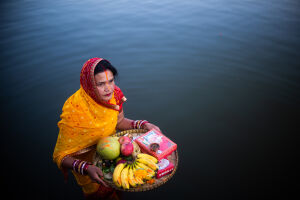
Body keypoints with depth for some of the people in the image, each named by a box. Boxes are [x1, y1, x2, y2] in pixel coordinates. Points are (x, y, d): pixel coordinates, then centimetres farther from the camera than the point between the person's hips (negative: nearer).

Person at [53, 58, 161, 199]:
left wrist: (143, 125, -16)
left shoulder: (114, 94, -21)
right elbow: (60, 156, -29)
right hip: (87, 160, -4)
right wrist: (86, 168, -45)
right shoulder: (74, 112, -36)